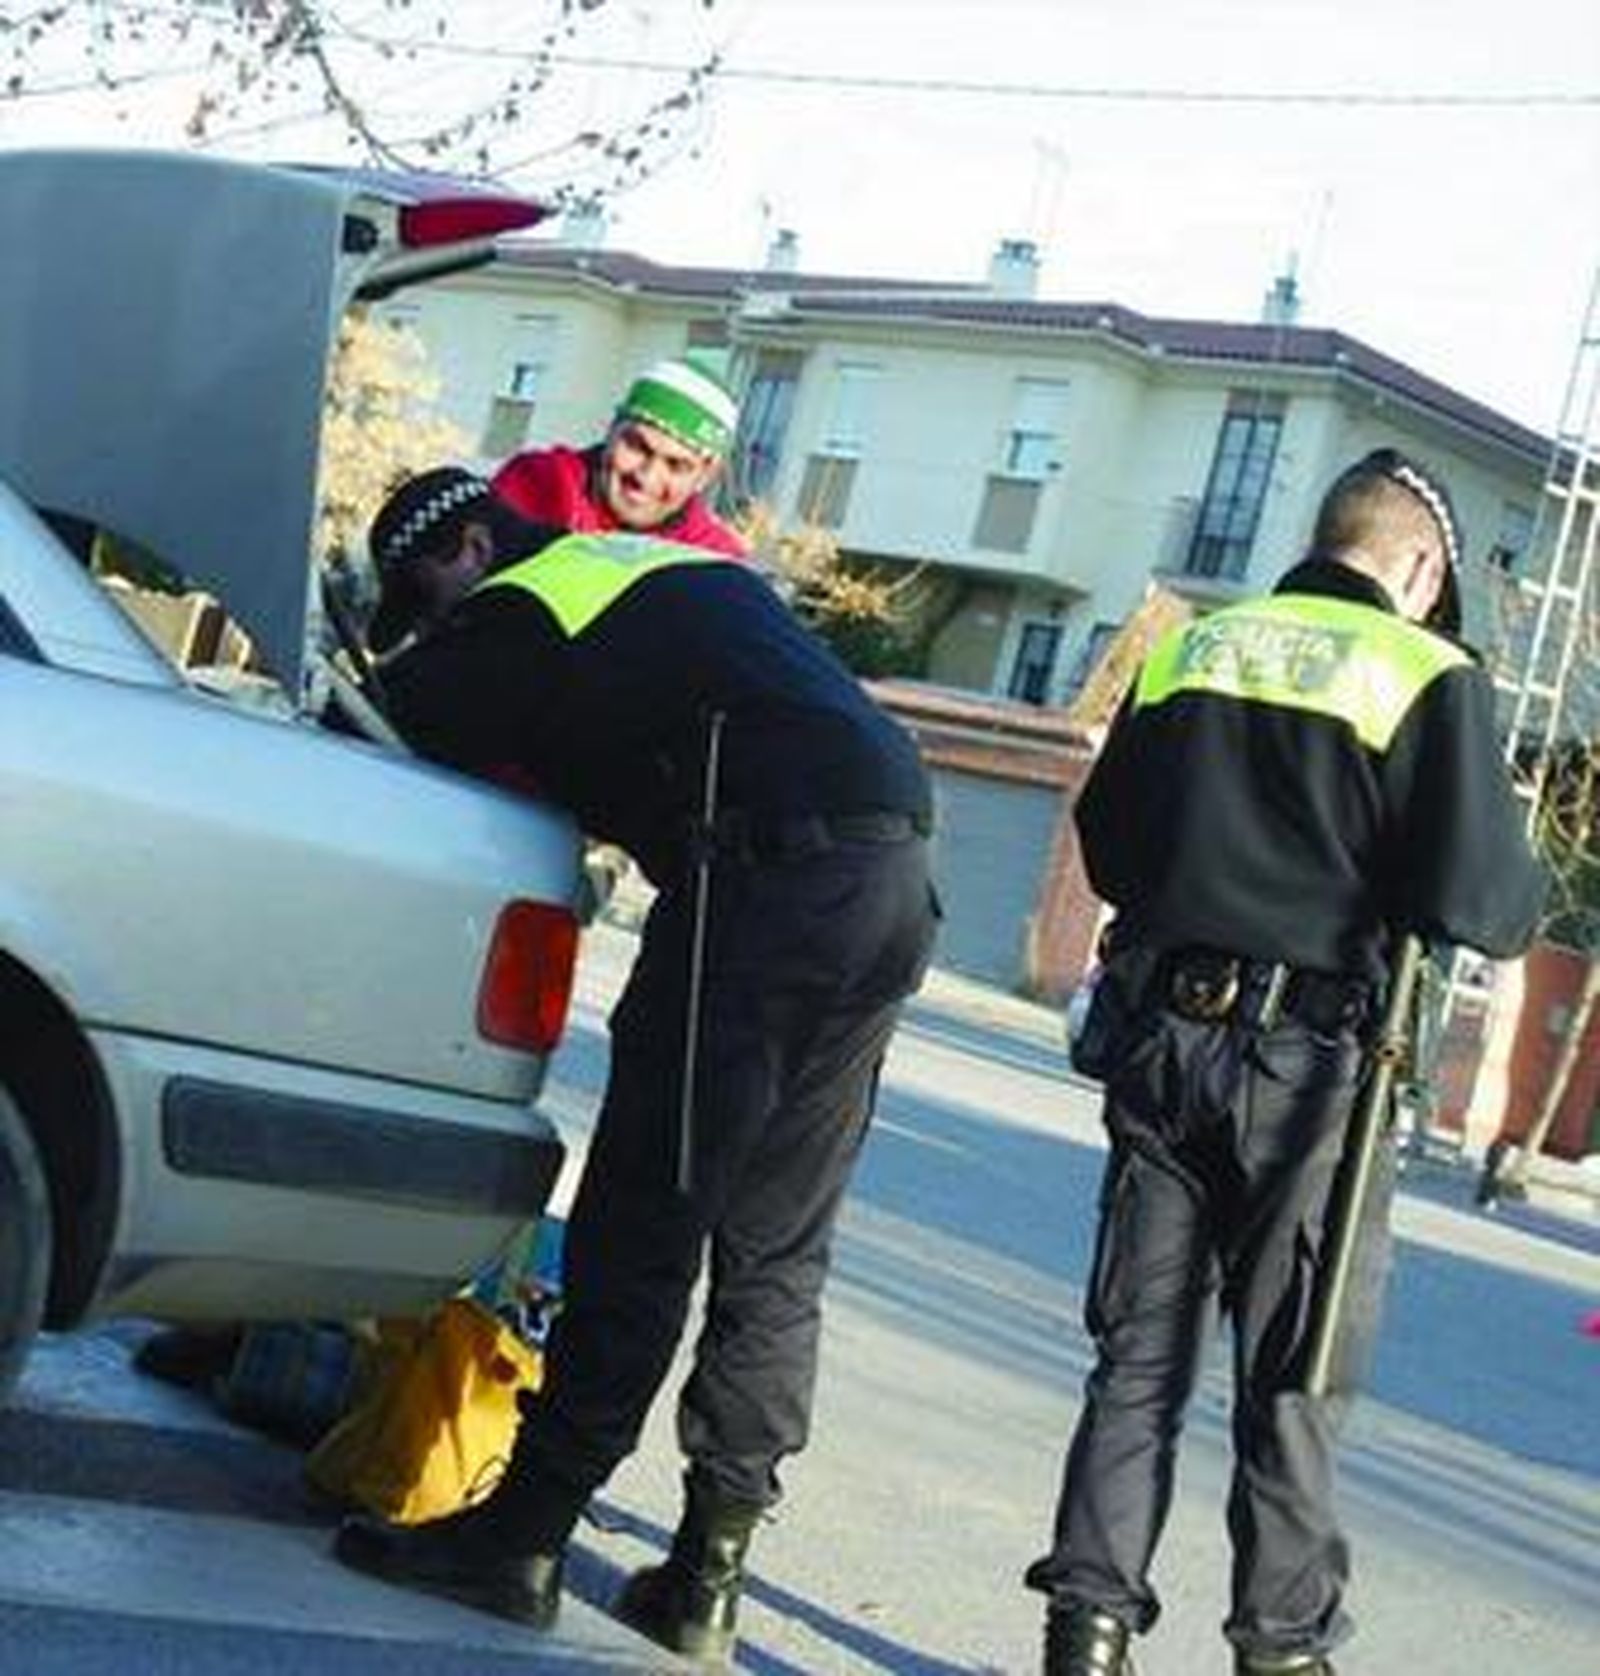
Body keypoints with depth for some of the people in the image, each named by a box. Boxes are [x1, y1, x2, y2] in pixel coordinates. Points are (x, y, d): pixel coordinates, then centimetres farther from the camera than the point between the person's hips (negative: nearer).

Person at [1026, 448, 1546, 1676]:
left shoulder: (1189, 648, 9)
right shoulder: (1430, 678, -6)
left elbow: (1105, 844, 16)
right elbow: (1481, 902, -12)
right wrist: (1522, 891, 9)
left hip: (1155, 1033, 4)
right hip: (1302, 1059, -4)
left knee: (1140, 1352, 12)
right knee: (1294, 1378, 7)